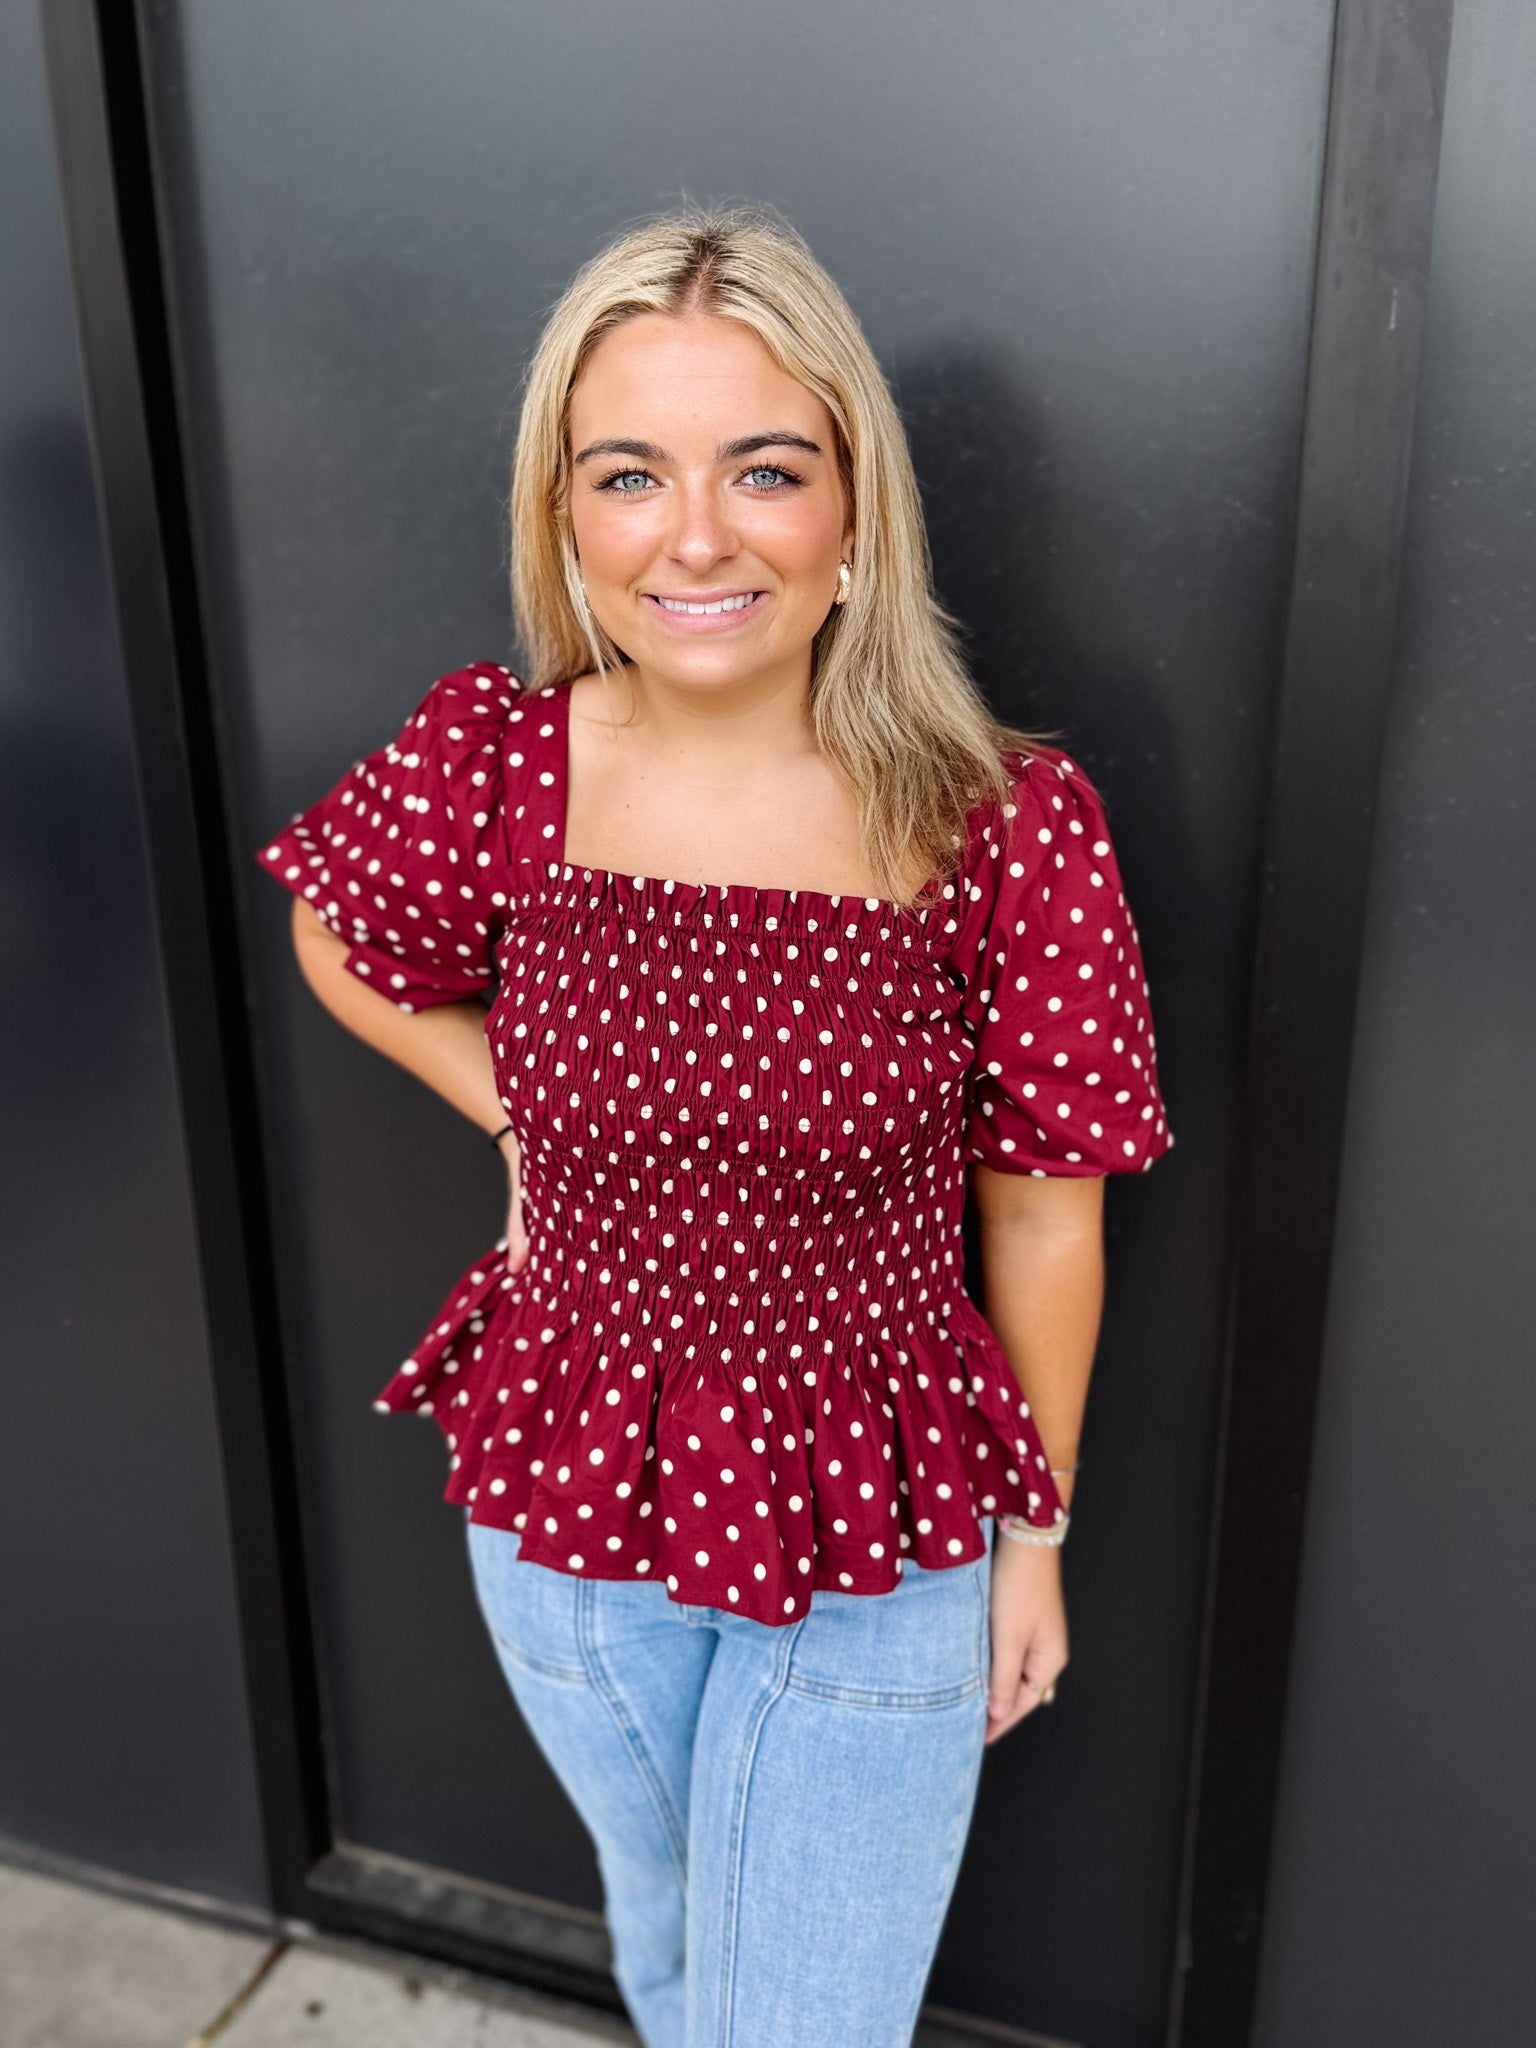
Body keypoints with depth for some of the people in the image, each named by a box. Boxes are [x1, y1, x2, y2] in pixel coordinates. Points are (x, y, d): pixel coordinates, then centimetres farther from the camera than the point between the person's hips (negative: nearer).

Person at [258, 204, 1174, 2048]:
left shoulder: (1007, 826, -21)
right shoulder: (488, 761, -15)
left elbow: (1043, 1213, -10)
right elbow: (344, 948, 7)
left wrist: (1036, 1531, 0)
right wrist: (518, 1117, -4)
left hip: (876, 1554, -2)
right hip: (559, 1515, 3)